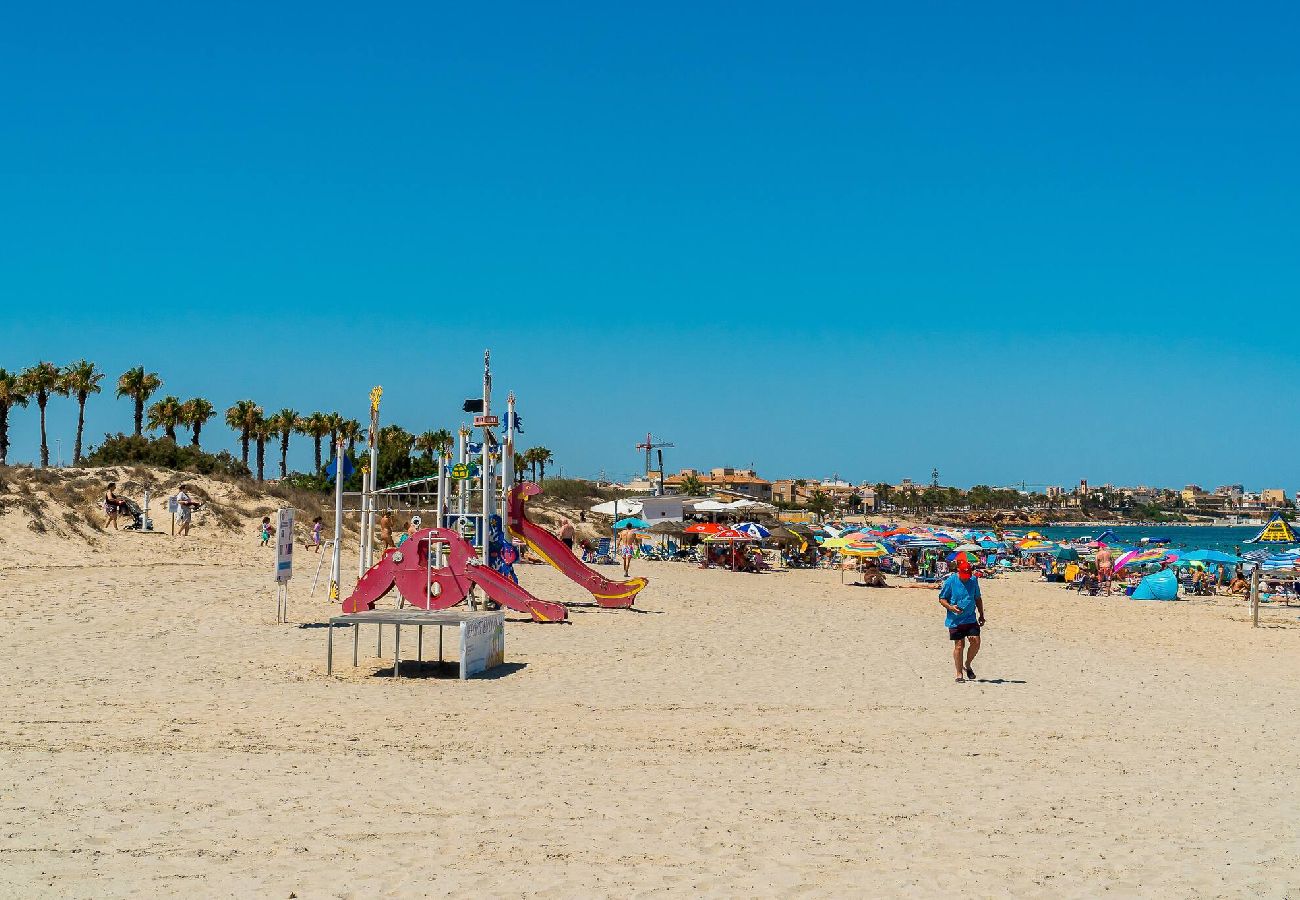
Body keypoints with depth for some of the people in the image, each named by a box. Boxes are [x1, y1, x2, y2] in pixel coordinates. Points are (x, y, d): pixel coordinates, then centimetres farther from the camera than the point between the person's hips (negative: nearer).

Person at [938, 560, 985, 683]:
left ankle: (967, 665, 19)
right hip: (955, 620, -3)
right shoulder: (950, 581, -6)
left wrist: (981, 615, 19)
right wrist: (951, 607, -18)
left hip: (971, 618, 3)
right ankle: (959, 673, 11)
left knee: (976, 642, -7)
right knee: (959, 645, -2)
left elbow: (978, 598, 19)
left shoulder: (974, 580, 6)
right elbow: (942, 599, -1)